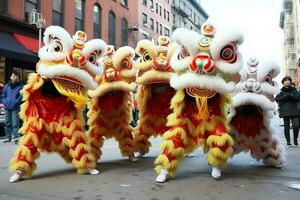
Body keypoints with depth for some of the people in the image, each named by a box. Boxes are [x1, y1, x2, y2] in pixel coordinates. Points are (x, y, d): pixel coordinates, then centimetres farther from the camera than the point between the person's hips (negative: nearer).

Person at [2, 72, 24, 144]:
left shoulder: (20, 86, 1)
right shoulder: (7, 86, 13)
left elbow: (21, 95, -6)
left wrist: (16, 102, -15)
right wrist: (5, 102, 3)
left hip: (15, 108, -5)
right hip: (7, 108, 5)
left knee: (15, 123, -9)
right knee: (7, 123, 11)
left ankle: (16, 137, -4)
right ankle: (8, 137, 21)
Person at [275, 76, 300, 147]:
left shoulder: (294, 89, 12)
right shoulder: (281, 91, 7)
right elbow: (276, 99, -5)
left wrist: (291, 96, -15)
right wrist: (285, 96, -16)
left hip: (294, 110, 1)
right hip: (285, 111, -1)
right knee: (286, 126, 1)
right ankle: (288, 141, 13)